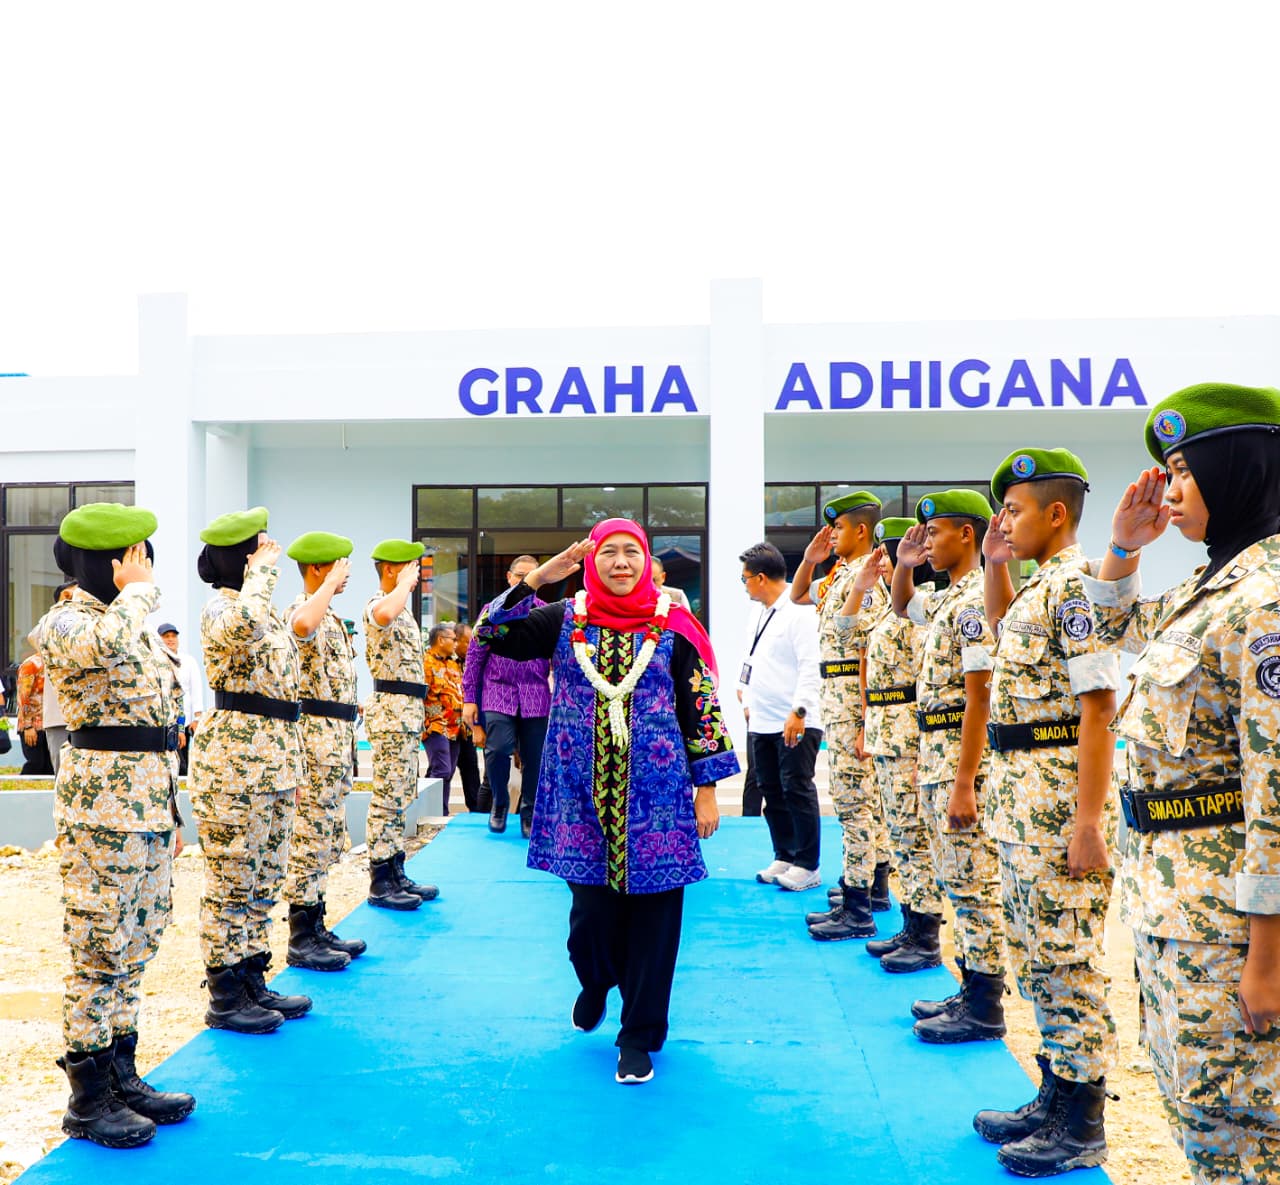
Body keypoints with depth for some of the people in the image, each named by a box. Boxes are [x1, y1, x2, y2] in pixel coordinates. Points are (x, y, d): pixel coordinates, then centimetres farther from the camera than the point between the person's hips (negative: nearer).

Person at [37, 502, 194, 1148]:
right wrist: (139, 590, -18)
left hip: (150, 804, 8)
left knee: (133, 948, 14)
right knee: (101, 951, -1)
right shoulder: (66, 622, -9)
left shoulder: (135, 624, 16)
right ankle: (88, 1100, 11)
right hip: (101, 807, -8)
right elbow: (102, 646, -37)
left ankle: (122, 1076, 26)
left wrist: (169, 813, 20)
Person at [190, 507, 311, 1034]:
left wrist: (290, 758, 23)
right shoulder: (220, 607, -12)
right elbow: (244, 626, -39)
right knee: (233, 880, -1)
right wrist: (262, 570, -23)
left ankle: (253, 982, 24)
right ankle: (225, 998, 9)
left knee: (263, 878, 14)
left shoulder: (266, 608, 17)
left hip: (275, 754, 9)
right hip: (234, 756, -9)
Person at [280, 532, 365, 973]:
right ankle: (302, 941, 2)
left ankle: (316, 928, 22)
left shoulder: (328, 615, 18)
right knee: (310, 838, -4)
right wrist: (332, 583, -28)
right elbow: (301, 626, -41)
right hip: (316, 734, -10)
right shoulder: (303, 608, -13)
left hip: (336, 737, 10)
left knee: (325, 838, 14)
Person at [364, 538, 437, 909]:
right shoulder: (377, 605, -12)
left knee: (400, 796, 13)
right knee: (387, 796, -7)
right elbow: (384, 615, -40)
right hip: (392, 710, -10)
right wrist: (406, 582, -23)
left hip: (408, 711, 10)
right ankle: (380, 882, -2)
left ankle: (396, 872, 19)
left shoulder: (402, 611, 20)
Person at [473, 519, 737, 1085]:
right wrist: (536, 578, -11)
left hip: (656, 797, -1)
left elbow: (702, 706, 1)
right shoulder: (566, 619, 4)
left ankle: (640, 1036, 20)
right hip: (585, 794, 1)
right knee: (591, 907, 6)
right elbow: (491, 635, -3)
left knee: (651, 909, 3)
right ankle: (595, 983, 41)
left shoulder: (672, 625, 0)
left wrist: (707, 789, -2)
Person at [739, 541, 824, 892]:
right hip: (762, 724, 9)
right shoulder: (760, 614, 15)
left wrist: (798, 711, -23)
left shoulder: (799, 611, -13)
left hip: (795, 723, -9)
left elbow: (810, 666, -19)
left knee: (797, 791, -4)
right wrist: (749, 704, 20)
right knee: (772, 793, 12)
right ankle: (784, 858, 22)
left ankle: (807, 866, 5)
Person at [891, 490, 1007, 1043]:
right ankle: (972, 990, 24)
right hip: (936, 753, 10)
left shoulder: (976, 600, -16)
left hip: (963, 757, -10)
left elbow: (979, 696, -21)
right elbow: (901, 605, 35)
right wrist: (904, 563, 14)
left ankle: (984, 1009, 7)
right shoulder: (946, 599, 13)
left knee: (974, 883, -2)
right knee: (958, 881, 15)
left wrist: (964, 783, -22)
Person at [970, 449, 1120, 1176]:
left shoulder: (1077, 585, -16)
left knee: (1068, 958, 0)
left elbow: (1097, 707, -21)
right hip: (1020, 795, 10)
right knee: (1037, 955, 17)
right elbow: (1006, 632, 35)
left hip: (1062, 794, -10)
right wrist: (995, 564, 19)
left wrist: (1088, 823, -23)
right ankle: (1056, 1096, 30)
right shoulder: (1040, 586, 12)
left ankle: (1082, 1126, 13)